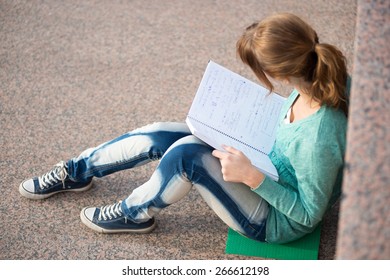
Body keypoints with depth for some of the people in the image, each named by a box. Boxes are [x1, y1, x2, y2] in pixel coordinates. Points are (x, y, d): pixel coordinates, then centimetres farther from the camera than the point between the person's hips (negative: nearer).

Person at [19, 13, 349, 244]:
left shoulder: (319, 138, -38)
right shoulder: (319, 80, -15)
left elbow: (309, 214, -25)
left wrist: (251, 176, -30)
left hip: (277, 220, -7)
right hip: (266, 164, 8)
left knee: (187, 152, -28)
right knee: (158, 135, -3)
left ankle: (134, 214, 3)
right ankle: (77, 171, 21)